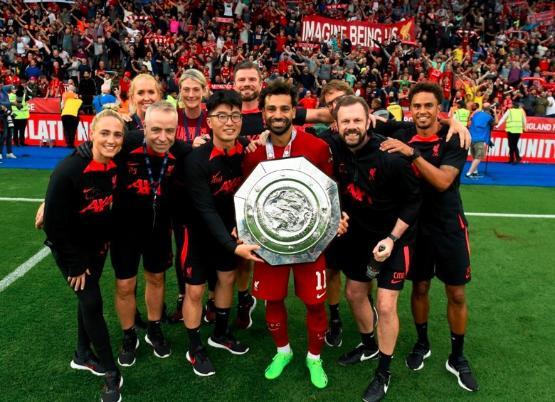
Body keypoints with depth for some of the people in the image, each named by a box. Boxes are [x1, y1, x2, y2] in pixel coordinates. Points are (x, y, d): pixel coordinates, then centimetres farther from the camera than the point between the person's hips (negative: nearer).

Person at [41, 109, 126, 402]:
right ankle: (111, 374, 10)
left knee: (88, 298, 18)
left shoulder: (116, 165, -13)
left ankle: (83, 354, 39)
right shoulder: (68, 170, -30)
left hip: (98, 243, 5)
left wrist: (106, 238, 6)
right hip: (69, 246, -5)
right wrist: (74, 265, -16)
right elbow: (54, 223, -23)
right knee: (92, 302, -5)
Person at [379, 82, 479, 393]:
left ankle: (457, 357, 26)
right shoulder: (402, 137, -2)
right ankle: (422, 344, 34)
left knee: (457, 294, 7)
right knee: (420, 287, 12)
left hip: (449, 226, -1)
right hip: (416, 224, 2)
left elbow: (443, 181, -23)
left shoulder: (453, 140, -11)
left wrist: (412, 153, -33)